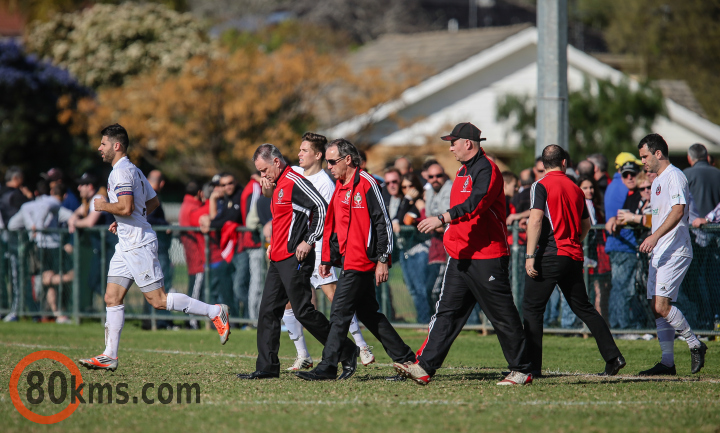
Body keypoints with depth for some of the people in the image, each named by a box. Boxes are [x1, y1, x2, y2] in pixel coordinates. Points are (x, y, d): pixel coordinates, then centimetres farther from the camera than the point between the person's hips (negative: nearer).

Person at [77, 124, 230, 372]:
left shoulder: (121, 172, -15)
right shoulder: (133, 170, 17)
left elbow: (126, 207, -26)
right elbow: (153, 202, 24)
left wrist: (104, 206, -8)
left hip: (138, 245, -11)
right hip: (127, 246, 11)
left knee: (158, 300, -9)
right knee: (112, 298, 5)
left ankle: (214, 312, -3)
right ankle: (109, 356, 5)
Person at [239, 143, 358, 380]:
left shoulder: (295, 182, -14)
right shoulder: (279, 185, 17)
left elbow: (322, 208, -21)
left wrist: (309, 241, -19)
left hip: (295, 258, -10)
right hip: (278, 258, 10)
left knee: (303, 311, -7)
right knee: (268, 311, 6)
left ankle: (346, 352, 2)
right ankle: (266, 367, 8)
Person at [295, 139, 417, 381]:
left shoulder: (366, 184, -12)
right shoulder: (340, 186, 16)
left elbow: (383, 223, -14)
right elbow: (332, 225, 23)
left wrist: (382, 260, -17)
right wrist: (326, 259, 19)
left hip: (361, 261, -10)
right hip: (348, 260, 10)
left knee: (340, 313, -9)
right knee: (368, 313, 13)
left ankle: (328, 367, -7)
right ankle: (404, 358, 20)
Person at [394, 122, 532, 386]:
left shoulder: (486, 170, -14)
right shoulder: (463, 171, 17)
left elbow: (474, 205, -29)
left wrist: (442, 219, -35)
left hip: (487, 258, -9)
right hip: (461, 256, 9)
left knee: (503, 316, -2)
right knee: (447, 311, 3)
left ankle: (521, 370, 6)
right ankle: (424, 367, -1)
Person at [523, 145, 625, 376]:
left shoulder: (541, 186, -6)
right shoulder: (575, 189, 13)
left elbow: (535, 220, -17)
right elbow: (586, 225, 22)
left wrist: (530, 256, -17)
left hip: (550, 254, -6)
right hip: (574, 257, 6)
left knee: (532, 308, 0)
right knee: (583, 307, 14)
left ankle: (531, 365, -6)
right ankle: (613, 356, 9)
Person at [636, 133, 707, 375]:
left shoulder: (674, 176, -10)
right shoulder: (657, 181, 21)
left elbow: (678, 210, -23)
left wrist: (655, 236, -30)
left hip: (675, 252, -10)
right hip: (659, 254, 10)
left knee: (662, 305, -19)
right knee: (656, 308, 5)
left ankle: (695, 345, -6)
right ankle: (667, 362, 8)